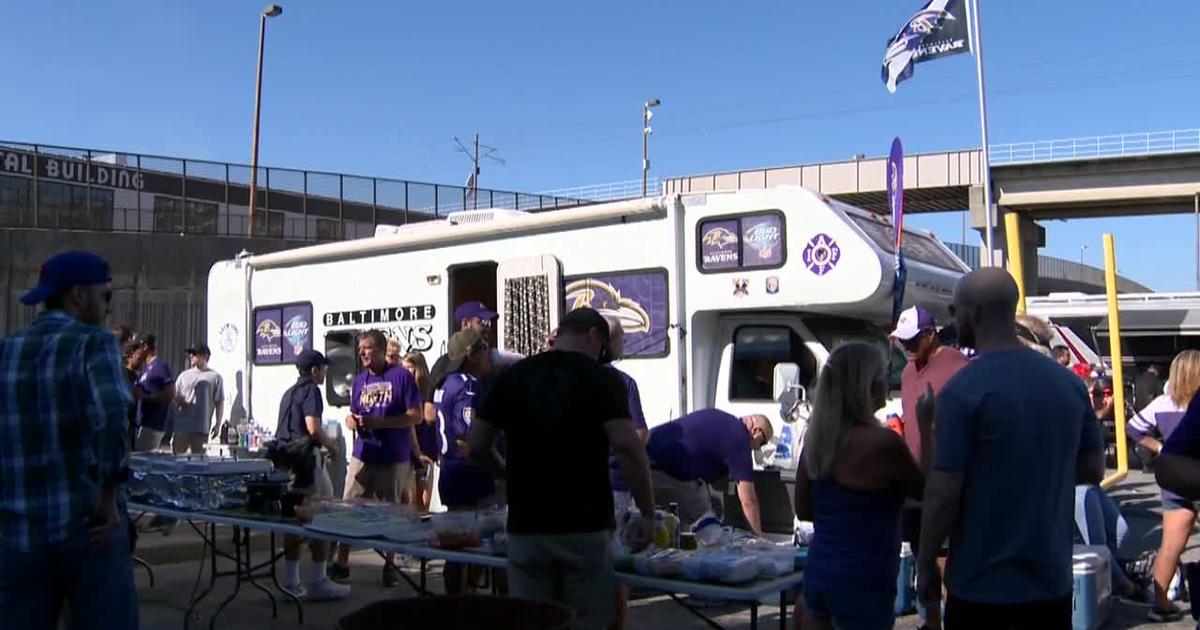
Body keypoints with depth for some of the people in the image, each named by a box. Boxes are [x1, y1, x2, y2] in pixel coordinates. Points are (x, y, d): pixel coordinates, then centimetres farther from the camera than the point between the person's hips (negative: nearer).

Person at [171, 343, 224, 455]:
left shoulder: (215, 377, 4)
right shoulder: (184, 375, 14)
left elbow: (219, 403, 2)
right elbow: (174, 396, 16)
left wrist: (217, 424, -3)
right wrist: (179, 400, -8)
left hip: (201, 428, -3)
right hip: (181, 426, 3)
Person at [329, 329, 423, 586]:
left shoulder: (401, 376, -6)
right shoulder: (359, 380, 11)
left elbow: (415, 415, -10)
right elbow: (351, 415, 18)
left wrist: (378, 423, -19)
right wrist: (351, 420, -7)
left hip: (393, 459, -4)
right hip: (362, 456, 4)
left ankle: (390, 565, 20)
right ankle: (341, 564, 8)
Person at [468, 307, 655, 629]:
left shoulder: (513, 376, 7)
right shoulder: (601, 378, -5)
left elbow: (476, 447, 8)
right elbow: (627, 447, -16)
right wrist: (647, 513, -8)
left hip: (525, 527, 3)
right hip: (585, 527, -3)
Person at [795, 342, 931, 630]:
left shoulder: (816, 437, 1)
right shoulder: (883, 442, -19)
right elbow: (927, 492, -2)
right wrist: (926, 427, 1)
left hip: (818, 574, 7)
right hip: (863, 584, -7)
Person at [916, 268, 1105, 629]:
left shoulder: (963, 390, -18)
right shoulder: (1068, 382, 0)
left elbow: (943, 493, -17)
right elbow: (1093, 470, 9)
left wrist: (925, 565, -6)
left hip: (981, 586, -5)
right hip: (1052, 581, 5)